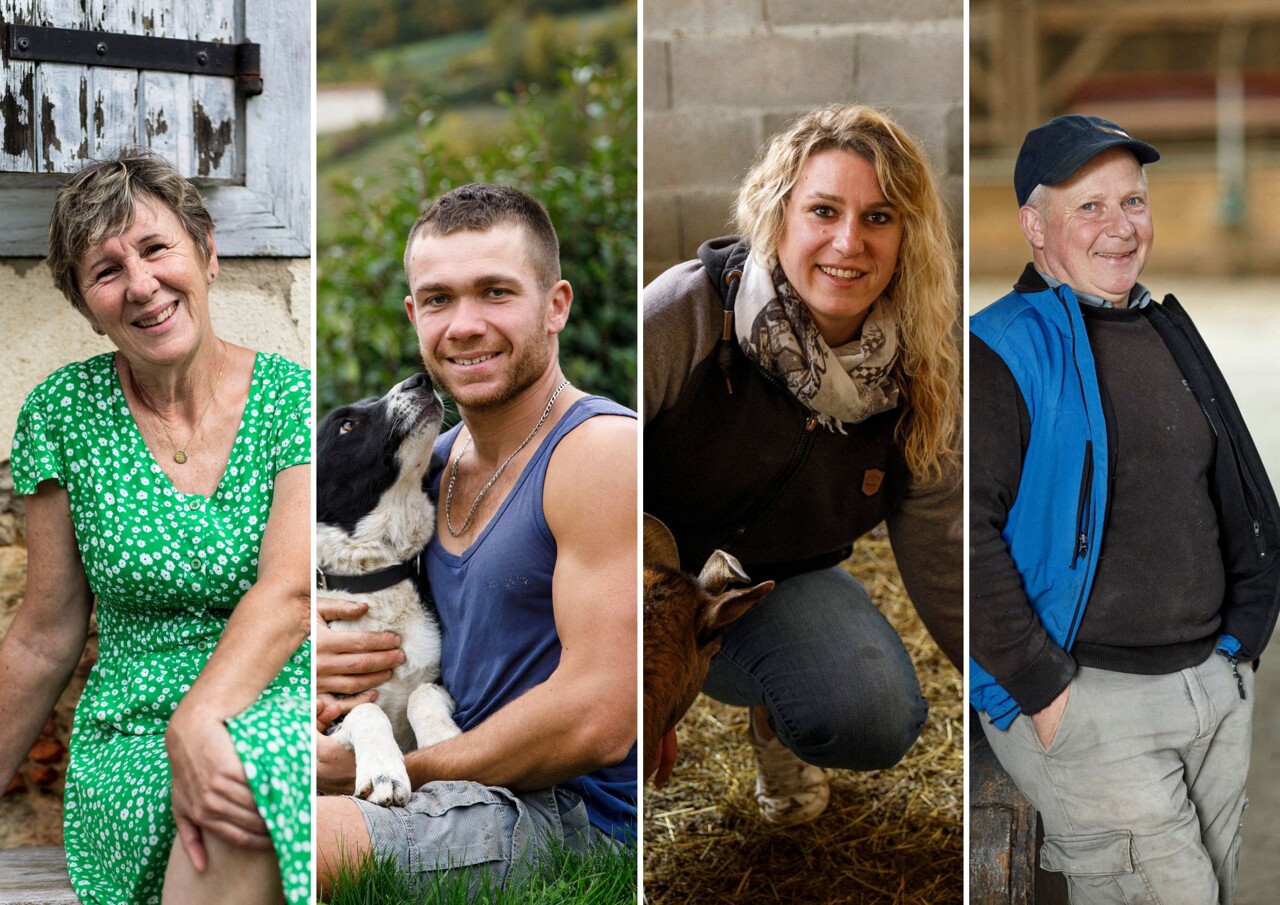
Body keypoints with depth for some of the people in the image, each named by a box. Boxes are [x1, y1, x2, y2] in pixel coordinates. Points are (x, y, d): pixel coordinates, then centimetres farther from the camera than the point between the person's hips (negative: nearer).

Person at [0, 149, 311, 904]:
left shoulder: (293, 397, 1)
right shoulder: (66, 412, 3)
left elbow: (290, 588, -14)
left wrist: (198, 718, -31)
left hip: (279, 708, 0)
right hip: (132, 736, 0)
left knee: (244, 775, -37)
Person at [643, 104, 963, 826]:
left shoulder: (921, 382, -11)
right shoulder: (686, 311, -25)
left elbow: (939, 559, 0)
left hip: (785, 589, 3)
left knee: (879, 720, -28)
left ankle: (777, 717, 11)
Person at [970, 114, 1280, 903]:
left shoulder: (1171, 335, 16)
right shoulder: (1003, 350, -10)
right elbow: (965, 531, -18)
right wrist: (1042, 688, -18)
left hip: (1215, 687, 7)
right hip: (1089, 701, -7)